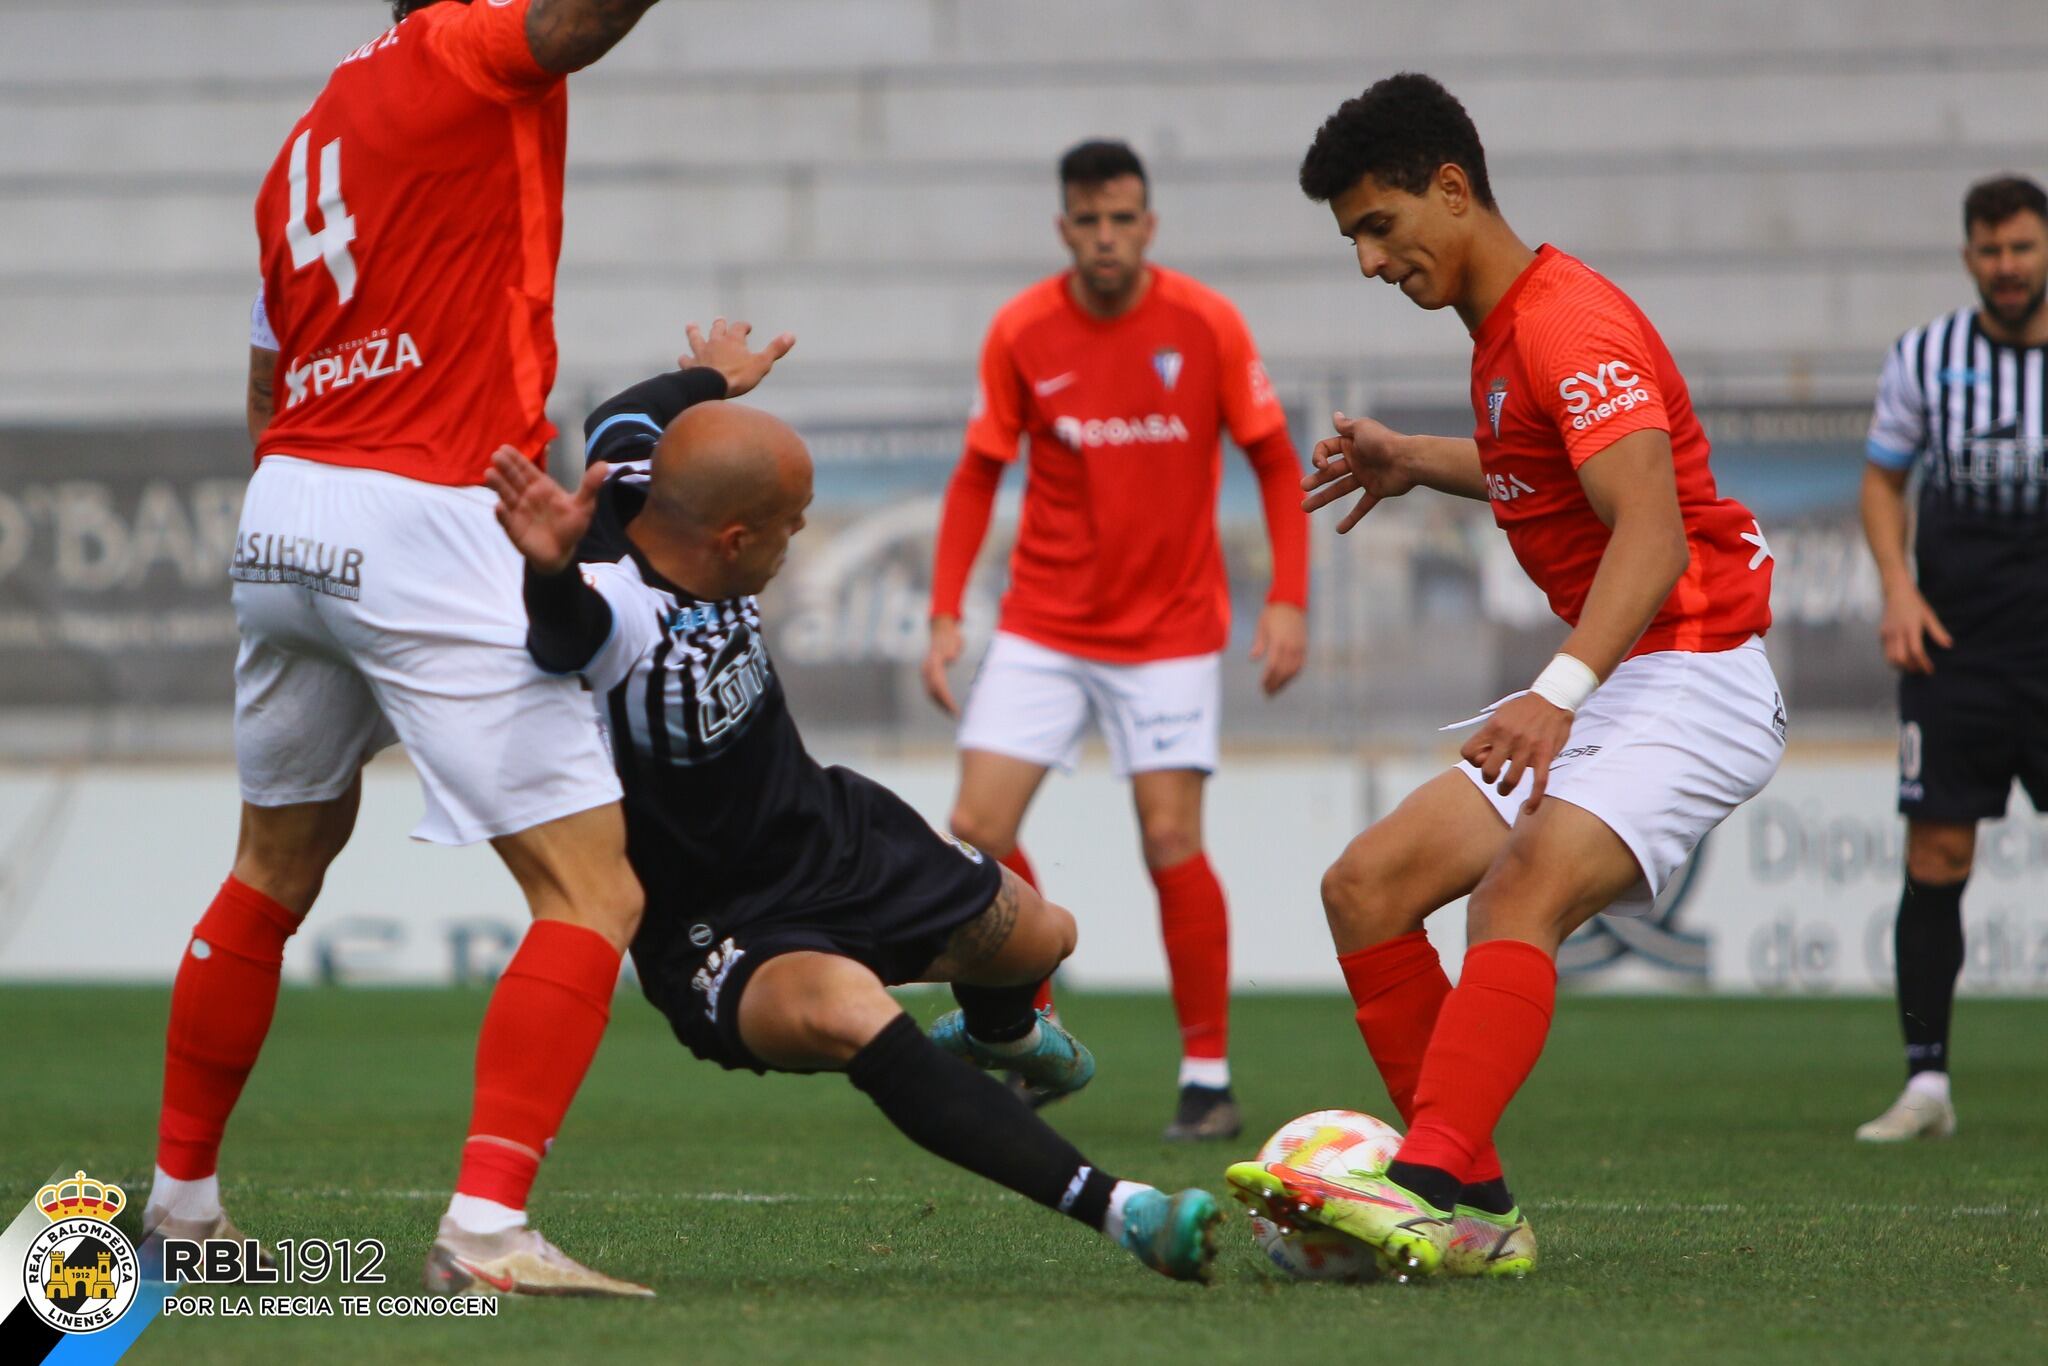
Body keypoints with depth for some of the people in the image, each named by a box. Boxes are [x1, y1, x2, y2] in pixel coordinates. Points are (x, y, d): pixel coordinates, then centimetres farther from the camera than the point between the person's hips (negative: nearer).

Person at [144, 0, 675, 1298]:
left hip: (281, 522, 9)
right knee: (597, 893, -7)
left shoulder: (311, 135, 19)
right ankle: (486, 1224, -18)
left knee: (276, 873, 26)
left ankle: (182, 1192, 37)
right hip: (424, 530, -9)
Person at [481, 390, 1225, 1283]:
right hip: (721, 932, -9)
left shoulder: (641, 486, -13)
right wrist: (551, 571, -86)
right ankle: (1115, 1210, -42)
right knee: (849, 1015, -39)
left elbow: (621, 419, 12)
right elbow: (568, 629, -63)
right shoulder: (616, 611, -36)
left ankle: (994, 1029, 61)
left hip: (834, 830, 9)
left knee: (1038, 942, 22)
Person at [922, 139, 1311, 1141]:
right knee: (978, 831, -7)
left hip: (1169, 630, -2)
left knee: (1171, 842, -9)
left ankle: (1208, 1077, 3)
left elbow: (1274, 461, -1)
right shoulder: (1020, 333, -5)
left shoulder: (1206, 324, -9)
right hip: (1043, 630, 2)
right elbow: (979, 475, 4)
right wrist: (945, 615, -3)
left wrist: (1289, 600, -10)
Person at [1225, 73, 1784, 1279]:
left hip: (1692, 682, -10)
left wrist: (1560, 693, -41)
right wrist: (1420, 463, 29)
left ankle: (1431, 1191, -45)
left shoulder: (1568, 323, -16)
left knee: (1520, 893, -32)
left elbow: (1653, 532, -29)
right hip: (1605, 690, 10)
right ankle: (1476, 1213, -1)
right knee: (1368, 885, 2)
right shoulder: (1507, 328, 14)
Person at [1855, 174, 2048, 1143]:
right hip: (1953, 652, 1)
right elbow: (1882, 480, 13)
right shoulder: (1924, 357, 5)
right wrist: (1898, 586, -2)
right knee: (1935, 862, -2)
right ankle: (1926, 1082, 3)